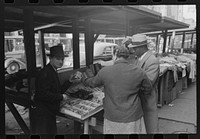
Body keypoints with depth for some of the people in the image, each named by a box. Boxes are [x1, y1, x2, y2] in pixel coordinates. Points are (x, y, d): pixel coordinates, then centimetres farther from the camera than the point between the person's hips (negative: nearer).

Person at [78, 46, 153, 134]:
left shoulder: (104, 71, -11)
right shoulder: (138, 72, -8)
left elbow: (92, 83, 8)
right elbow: (148, 89, 6)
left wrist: (82, 78, 28)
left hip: (112, 118, 0)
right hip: (133, 117, 1)